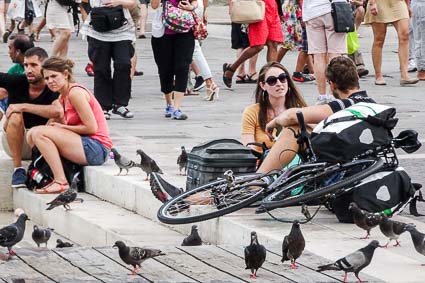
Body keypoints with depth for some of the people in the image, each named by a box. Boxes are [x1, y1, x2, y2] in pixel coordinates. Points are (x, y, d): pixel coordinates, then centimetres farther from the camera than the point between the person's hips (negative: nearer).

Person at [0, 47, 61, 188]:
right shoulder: (17, 82, -6)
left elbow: (59, 111, -35)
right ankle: (18, 169, -24)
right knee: (15, 116, -28)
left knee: (56, 119, -28)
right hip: (15, 144, 1)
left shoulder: (53, 89, -14)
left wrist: (24, 107, -30)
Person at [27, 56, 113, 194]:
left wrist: (62, 127, -7)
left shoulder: (75, 92, -12)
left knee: (38, 133, -19)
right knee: (32, 135, 10)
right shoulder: (62, 97, 16)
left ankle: (61, 182, -20)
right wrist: (58, 114, -6)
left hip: (96, 148, -10)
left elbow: (91, 127, -16)